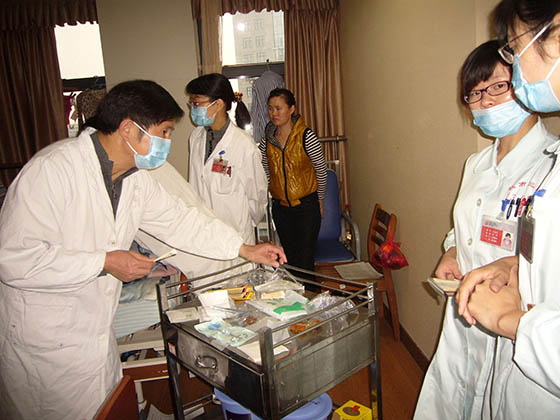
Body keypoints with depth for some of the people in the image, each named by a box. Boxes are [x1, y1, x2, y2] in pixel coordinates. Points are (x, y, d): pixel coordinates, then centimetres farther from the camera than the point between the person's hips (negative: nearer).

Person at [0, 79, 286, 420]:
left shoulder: (135, 178, 2)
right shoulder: (53, 168, -25)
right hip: (43, 345, -7)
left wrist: (246, 249, 4)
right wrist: (105, 262, -24)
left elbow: (179, 220, 8)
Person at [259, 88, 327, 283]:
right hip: (280, 208, 4)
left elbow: (321, 170, -1)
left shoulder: (306, 136, -11)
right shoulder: (267, 140, 0)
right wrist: (276, 196, 12)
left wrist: (319, 200, 7)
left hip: (306, 207, -4)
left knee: (305, 262, -2)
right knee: (290, 258, 15)